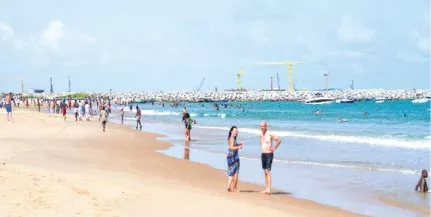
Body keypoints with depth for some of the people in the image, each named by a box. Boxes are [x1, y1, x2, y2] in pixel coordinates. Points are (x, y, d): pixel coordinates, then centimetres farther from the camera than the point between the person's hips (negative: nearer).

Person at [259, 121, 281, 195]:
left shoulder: (270, 134, -13)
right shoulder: (261, 134, 12)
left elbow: (279, 140, -16)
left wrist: (274, 148, -12)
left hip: (269, 154, -8)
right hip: (263, 154, 8)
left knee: (268, 171, -14)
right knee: (265, 172, 8)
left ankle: (269, 189, -17)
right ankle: (266, 188, 12)